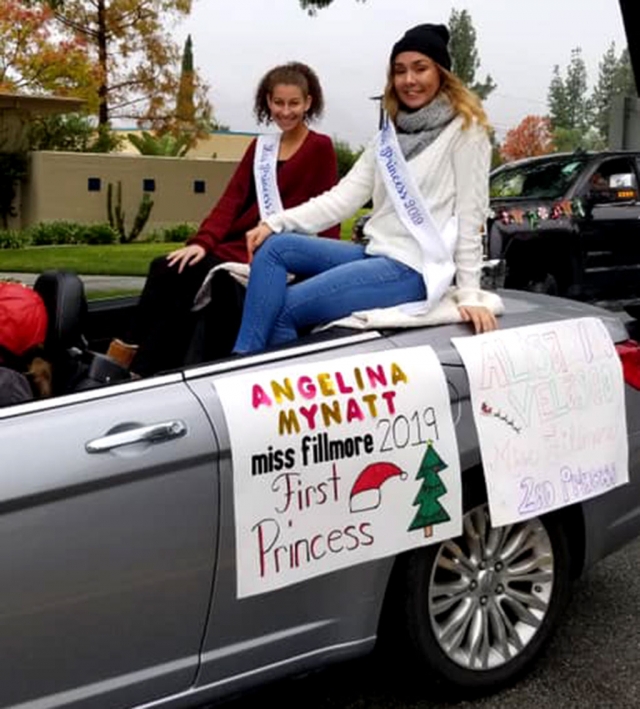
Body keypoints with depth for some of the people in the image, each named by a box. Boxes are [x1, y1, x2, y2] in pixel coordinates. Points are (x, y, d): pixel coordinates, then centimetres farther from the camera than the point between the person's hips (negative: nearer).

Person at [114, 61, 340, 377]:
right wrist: (202, 241, -6)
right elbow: (232, 199, 9)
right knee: (168, 270, -18)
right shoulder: (260, 147, 20)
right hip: (237, 246, 6)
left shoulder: (320, 148, 2)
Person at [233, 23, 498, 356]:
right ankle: (241, 361, -16)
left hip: (414, 268, -7)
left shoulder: (465, 129, -4)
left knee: (284, 309, -16)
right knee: (274, 246, -8)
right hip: (374, 254, 7)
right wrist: (276, 222, -3)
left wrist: (469, 294, -13)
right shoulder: (390, 134, 16)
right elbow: (345, 195, 8)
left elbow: (471, 216, -8)